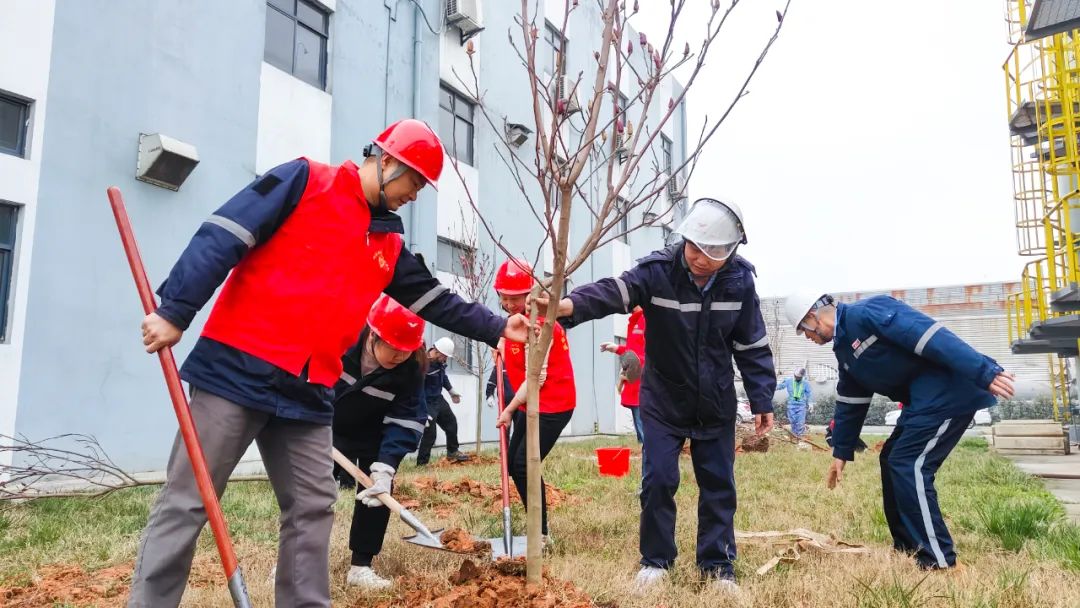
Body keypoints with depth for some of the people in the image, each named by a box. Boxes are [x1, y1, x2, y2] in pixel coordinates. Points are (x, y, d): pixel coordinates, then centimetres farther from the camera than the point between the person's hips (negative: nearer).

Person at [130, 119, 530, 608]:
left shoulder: (389, 245, 17)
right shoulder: (304, 181, -2)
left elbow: (438, 301, 23)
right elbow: (222, 237, -9)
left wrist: (497, 328, 19)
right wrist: (175, 311, -17)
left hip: (308, 393, 7)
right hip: (237, 368, -6)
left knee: (313, 508, 8)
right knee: (186, 502, -1)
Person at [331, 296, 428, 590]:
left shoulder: (411, 369, -26)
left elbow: (405, 420, -25)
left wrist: (385, 467, -35)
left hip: (372, 436, 1)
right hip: (326, 426, -1)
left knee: (378, 491, -8)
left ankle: (360, 566, 5)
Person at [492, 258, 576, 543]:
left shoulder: (538, 325, -22)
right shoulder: (516, 319, 7)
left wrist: (509, 410, -16)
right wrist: (504, 347, 9)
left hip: (552, 405, -10)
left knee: (524, 465, -13)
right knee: (513, 463, 11)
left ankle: (541, 533, 0)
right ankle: (537, 526, 22)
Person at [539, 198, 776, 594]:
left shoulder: (739, 280, -10)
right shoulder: (657, 270, -19)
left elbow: (752, 346, -2)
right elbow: (612, 292, -36)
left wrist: (762, 400, -2)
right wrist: (569, 304, -56)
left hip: (716, 404, 2)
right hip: (663, 401, -2)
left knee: (718, 485, 8)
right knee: (659, 479, -2)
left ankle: (717, 567, 23)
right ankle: (655, 562, 17)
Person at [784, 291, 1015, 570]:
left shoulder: (867, 312, -15)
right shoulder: (844, 347, 15)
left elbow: (930, 335, -24)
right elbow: (849, 403, 22)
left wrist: (985, 373, -30)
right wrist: (841, 453, 26)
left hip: (948, 394, -10)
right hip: (924, 401, 10)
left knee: (908, 465, -11)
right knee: (892, 461, 13)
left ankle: (937, 560, -4)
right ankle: (907, 547, 24)